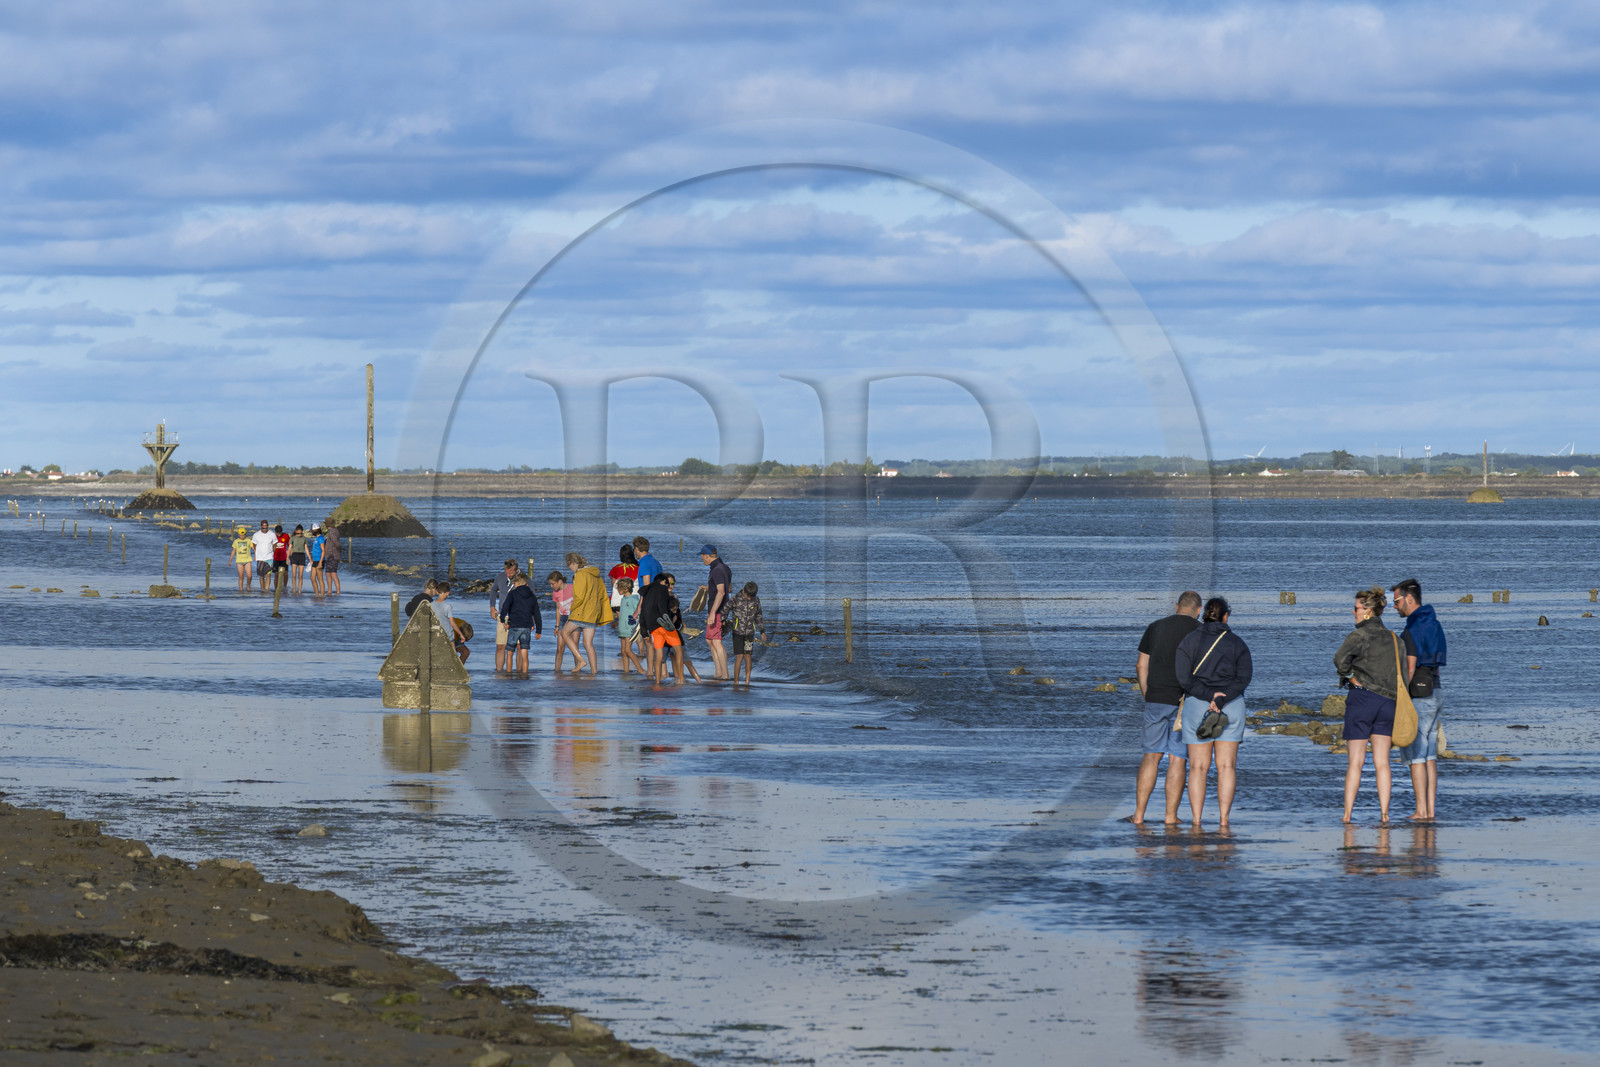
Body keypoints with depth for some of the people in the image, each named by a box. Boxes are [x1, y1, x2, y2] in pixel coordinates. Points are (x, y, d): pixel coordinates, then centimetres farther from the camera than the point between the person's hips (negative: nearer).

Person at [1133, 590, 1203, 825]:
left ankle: (1139, 814, 5)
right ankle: (1171, 817, 3)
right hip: (1186, 704, -2)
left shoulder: (1155, 628, 8)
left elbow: (1141, 666, 9)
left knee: (1152, 756, 11)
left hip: (1156, 700, 2)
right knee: (1178, 760, 3)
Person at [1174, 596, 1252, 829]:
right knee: (1227, 766, 2)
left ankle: (1196, 822, -2)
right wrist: (1220, 700, -16)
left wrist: (1209, 695, -11)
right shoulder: (1238, 643, 1)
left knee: (1198, 767, 3)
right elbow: (1243, 678, -9)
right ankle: (1224, 821, -4)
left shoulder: (1188, 641, 0)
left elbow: (1182, 678, -8)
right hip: (1232, 705, 0)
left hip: (1196, 705, 0)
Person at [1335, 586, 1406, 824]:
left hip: (1361, 697, -5)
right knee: (1382, 762, 6)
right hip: (1387, 701, 5)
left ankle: (1347, 813, 0)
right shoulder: (1393, 638, 12)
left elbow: (1340, 658, -24)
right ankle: (1384, 813, 0)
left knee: (1356, 761, 0)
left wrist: (1351, 678, -8)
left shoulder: (1360, 635, -8)